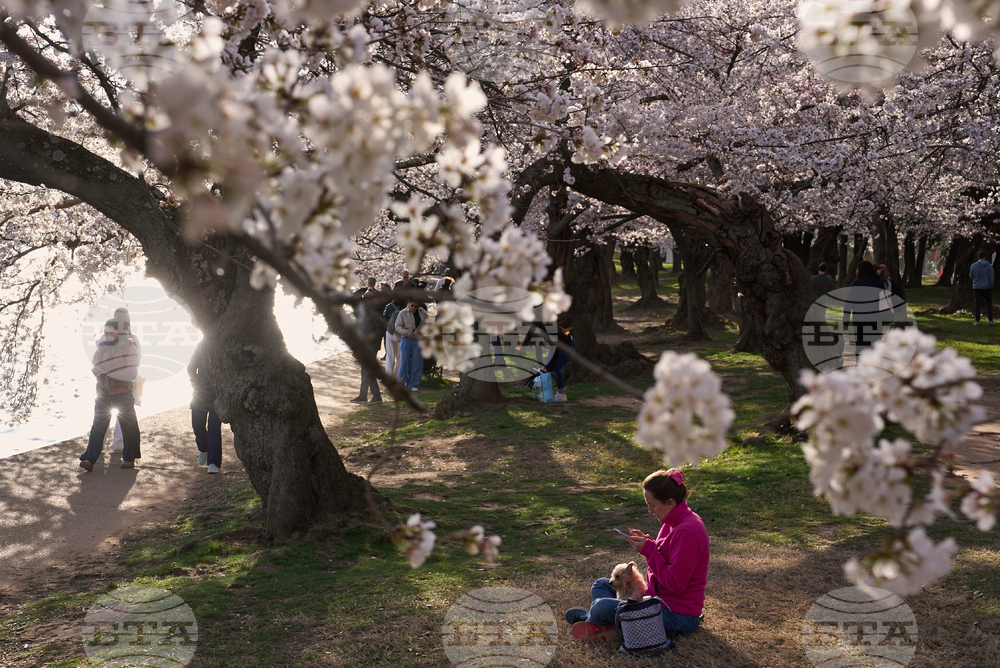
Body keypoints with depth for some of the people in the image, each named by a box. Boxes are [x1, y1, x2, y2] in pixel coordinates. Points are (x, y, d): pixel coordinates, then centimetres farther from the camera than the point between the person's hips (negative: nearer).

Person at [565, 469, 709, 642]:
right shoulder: (674, 522, 7)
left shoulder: (687, 532, -25)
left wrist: (648, 549, -20)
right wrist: (648, 543, -1)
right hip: (659, 598, 11)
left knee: (601, 607, -23)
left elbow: (675, 583, -25)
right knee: (600, 585, 17)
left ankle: (588, 617, 11)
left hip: (677, 615, -11)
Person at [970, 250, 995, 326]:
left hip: (977, 288, 0)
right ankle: (990, 320, 8)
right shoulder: (989, 266, -6)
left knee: (977, 304, 5)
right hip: (987, 288, 0)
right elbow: (991, 278, -4)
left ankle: (977, 320, 4)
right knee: (989, 304, 11)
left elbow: (971, 276, 2)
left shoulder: (974, 265, -8)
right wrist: (991, 287, 10)